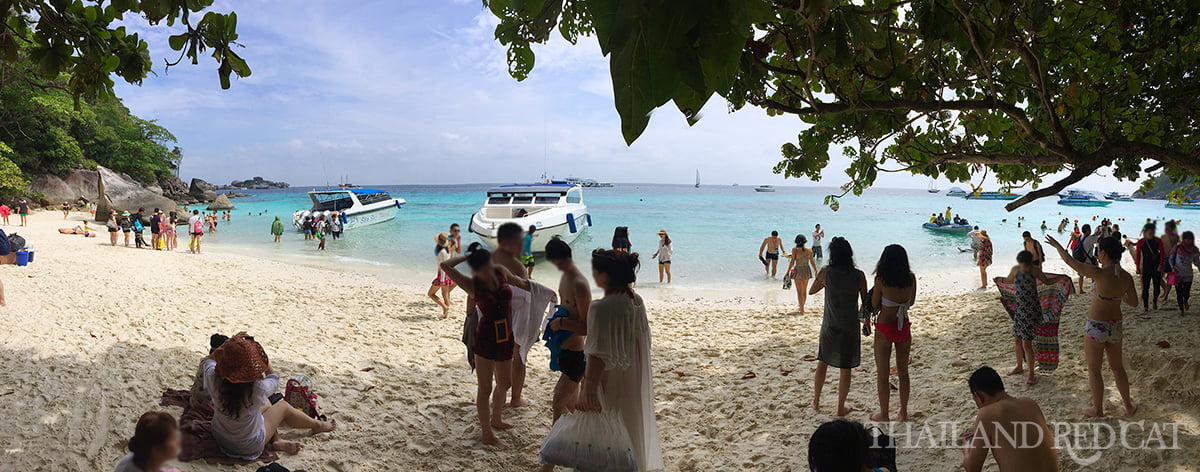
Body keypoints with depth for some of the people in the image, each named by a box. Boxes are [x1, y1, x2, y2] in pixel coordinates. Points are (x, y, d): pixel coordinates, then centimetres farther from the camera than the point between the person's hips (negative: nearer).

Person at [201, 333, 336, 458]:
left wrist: (228, 343, 1)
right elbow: (274, 380, -8)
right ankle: (317, 425, 42)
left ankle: (276, 440, 20)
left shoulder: (214, 379, -25)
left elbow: (207, 362, 1)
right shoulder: (257, 388, -34)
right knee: (283, 407, 19)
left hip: (219, 437, 5)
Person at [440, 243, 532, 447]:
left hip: (506, 338, 6)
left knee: (504, 383, 21)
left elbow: (517, 281, 20)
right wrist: (467, 256, -14)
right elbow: (445, 265, -27)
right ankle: (486, 433, 17)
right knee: (485, 388, 4)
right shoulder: (472, 285, -14)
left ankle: (496, 419, 45)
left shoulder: (501, 271, -2)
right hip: (486, 339, -6)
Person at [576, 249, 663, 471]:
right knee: (634, 423, 26)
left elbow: (598, 355, -26)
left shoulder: (602, 308, -26)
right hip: (636, 377, 8)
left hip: (611, 380, -8)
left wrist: (588, 389, -22)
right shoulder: (636, 300, -2)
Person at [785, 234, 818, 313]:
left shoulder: (795, 249, -13)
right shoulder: (809, 250, -3)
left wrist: (788, 272, -5)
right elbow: (812, 262, 2)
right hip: (806, 271, 4)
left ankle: (802, 310, -3)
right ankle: (802, 307, 34)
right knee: (804, 291, 20)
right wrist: (816, 271, 14)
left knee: (799, 292, 2)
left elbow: (792, 261, -12)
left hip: (798, 271, -4)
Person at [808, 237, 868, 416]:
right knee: (845, 369, 10)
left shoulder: (826, 272, -11)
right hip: (850, 327, -1)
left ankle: (816, 402, 28)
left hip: (829, 326, 1)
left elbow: (811, 291, 4)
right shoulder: (858, 275, -11)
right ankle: (841, 408, 20)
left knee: (822, 363, 19)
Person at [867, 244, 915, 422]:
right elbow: (911, 302, 9)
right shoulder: (911, 278, -5)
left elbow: (874, 305, -8)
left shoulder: (881, 279, -17)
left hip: (884, 328, -4)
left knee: (882, 374, 9)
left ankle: (884, 414, 18)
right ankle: (903, 413, 28)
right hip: (904, 327, 4)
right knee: (903, 371, 19)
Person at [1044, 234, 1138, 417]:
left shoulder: (1099, 274, -22)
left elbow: (1070, 260, -11)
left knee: (1094, 370, 10)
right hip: (1115, 327, 6)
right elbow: (1134, 302, 8)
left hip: (1095, 326, -6)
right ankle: (1129, 406, 34)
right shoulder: (1126, 277, -5)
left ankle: (1098, 410, 20)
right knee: (1117, 368, 23)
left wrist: (1057, 245, 5)